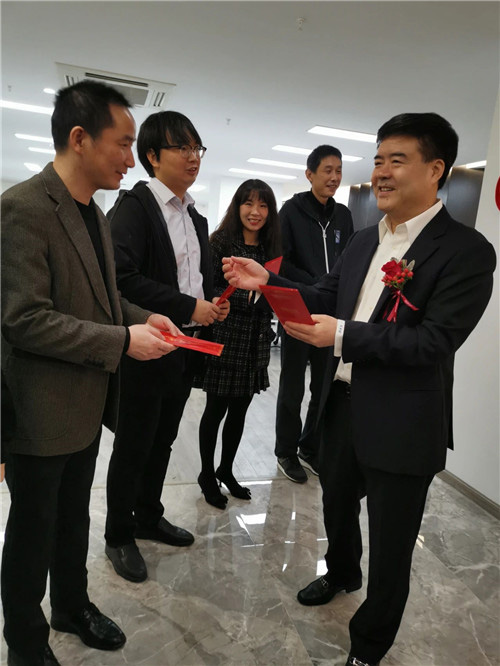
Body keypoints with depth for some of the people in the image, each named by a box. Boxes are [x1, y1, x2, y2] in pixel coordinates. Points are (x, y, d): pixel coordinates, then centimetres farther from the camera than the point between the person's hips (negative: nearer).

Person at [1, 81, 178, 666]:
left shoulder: (92, 212, 8)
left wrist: (141, 317, 0)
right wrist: (122, 340, -24)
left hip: (86, 403, 8)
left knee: (73, 519, 25)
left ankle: (72, 607, 48)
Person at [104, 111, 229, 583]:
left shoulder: (195, 217, 13)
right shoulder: (136, 204, -12)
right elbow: (122, 276, -24)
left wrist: (213, 305, 1)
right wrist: (187, 307, -23)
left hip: (186, 348, 8)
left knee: (162, 441, 19)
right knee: (133, 446, 7)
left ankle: (148, 517, 38)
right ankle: (119, 536, 26)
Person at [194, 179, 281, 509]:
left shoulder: (271, 249, 9)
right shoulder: (221, 241, -7)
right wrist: (246, 295, -21)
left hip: (256, 344, 5)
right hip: (224, 340, -5)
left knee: (240, 410, 15)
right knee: (216, 409, 7)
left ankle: (226, 470, 34)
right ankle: (207, 474, 26)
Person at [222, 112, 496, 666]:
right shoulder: (363, 241, 7)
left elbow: (434, 342, -22)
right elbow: (323, 299, 8)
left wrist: (343, 335, -26)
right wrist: (267, 282, -6)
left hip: (401, 425, -6)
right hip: (343, 405, 7)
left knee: (390, 548, 12)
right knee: (336, 507, 27)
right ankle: (341, 573, 58)